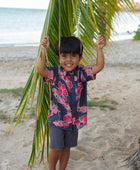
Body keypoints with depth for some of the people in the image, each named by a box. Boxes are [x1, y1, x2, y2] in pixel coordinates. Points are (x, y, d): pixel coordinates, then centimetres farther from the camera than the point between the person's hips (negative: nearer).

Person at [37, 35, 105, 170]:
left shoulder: (81, 72, -6)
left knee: (66, 147, 18)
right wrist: (44, 51, -42)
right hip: (57, 118, -3)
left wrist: (99, 49, -32)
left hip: (75, 119, 3)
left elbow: (99, 66, -17)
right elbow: (41, 70, -30)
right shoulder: (55, 73, -12)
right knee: (56, 148, -1)